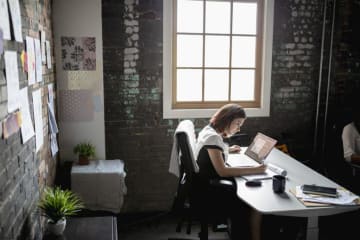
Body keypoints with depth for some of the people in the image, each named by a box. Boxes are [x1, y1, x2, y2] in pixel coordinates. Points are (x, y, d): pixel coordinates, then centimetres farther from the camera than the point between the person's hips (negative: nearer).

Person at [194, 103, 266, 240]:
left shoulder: (211, 131, 8)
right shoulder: (212, 137, -20)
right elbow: (222, 171, -26)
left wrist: (227, 150, 25)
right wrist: (254, 170, -22)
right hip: (208, 190, -9)